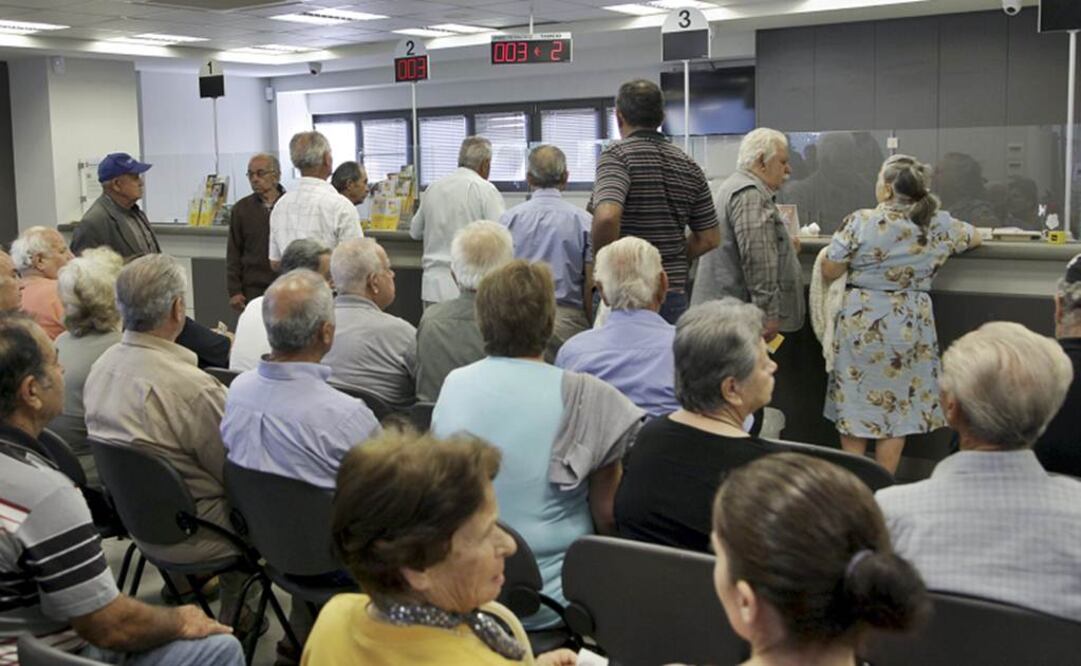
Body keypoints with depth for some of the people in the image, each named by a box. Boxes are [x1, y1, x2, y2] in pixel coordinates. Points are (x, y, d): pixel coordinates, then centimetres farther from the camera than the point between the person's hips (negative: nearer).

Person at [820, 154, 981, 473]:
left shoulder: (860, 222, -12)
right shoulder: (938, 224, -2)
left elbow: (829, 271, -6)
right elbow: (974, 237, 18)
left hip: (860, 324, -2)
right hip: (908, 328, 2)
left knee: (853, 404, 11)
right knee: (897, 409, 11)